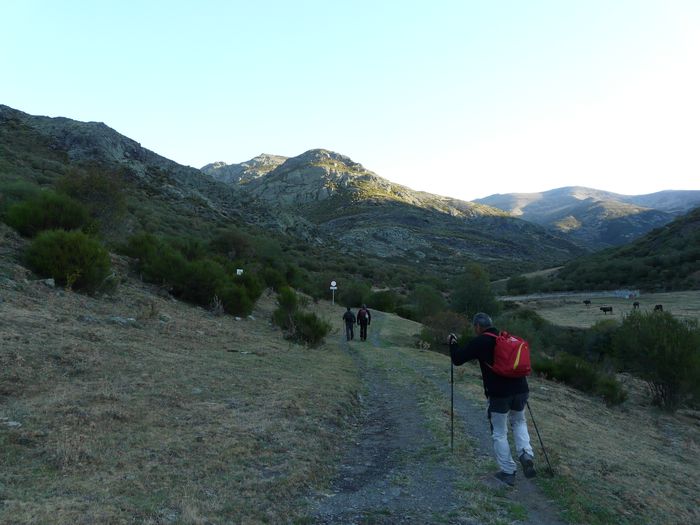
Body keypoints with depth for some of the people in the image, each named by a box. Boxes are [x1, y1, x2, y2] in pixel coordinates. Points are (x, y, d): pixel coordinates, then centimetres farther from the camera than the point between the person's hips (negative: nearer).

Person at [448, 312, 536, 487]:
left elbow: (458, 359, -2)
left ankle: (508, 472, 15)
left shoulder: (480, 342, -6)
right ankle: (526, 454, 8)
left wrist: (452, 343, 15)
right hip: (520, 391, 5)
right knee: (519, 422, 29)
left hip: (499, 395, -5)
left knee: (499, 434, 11)